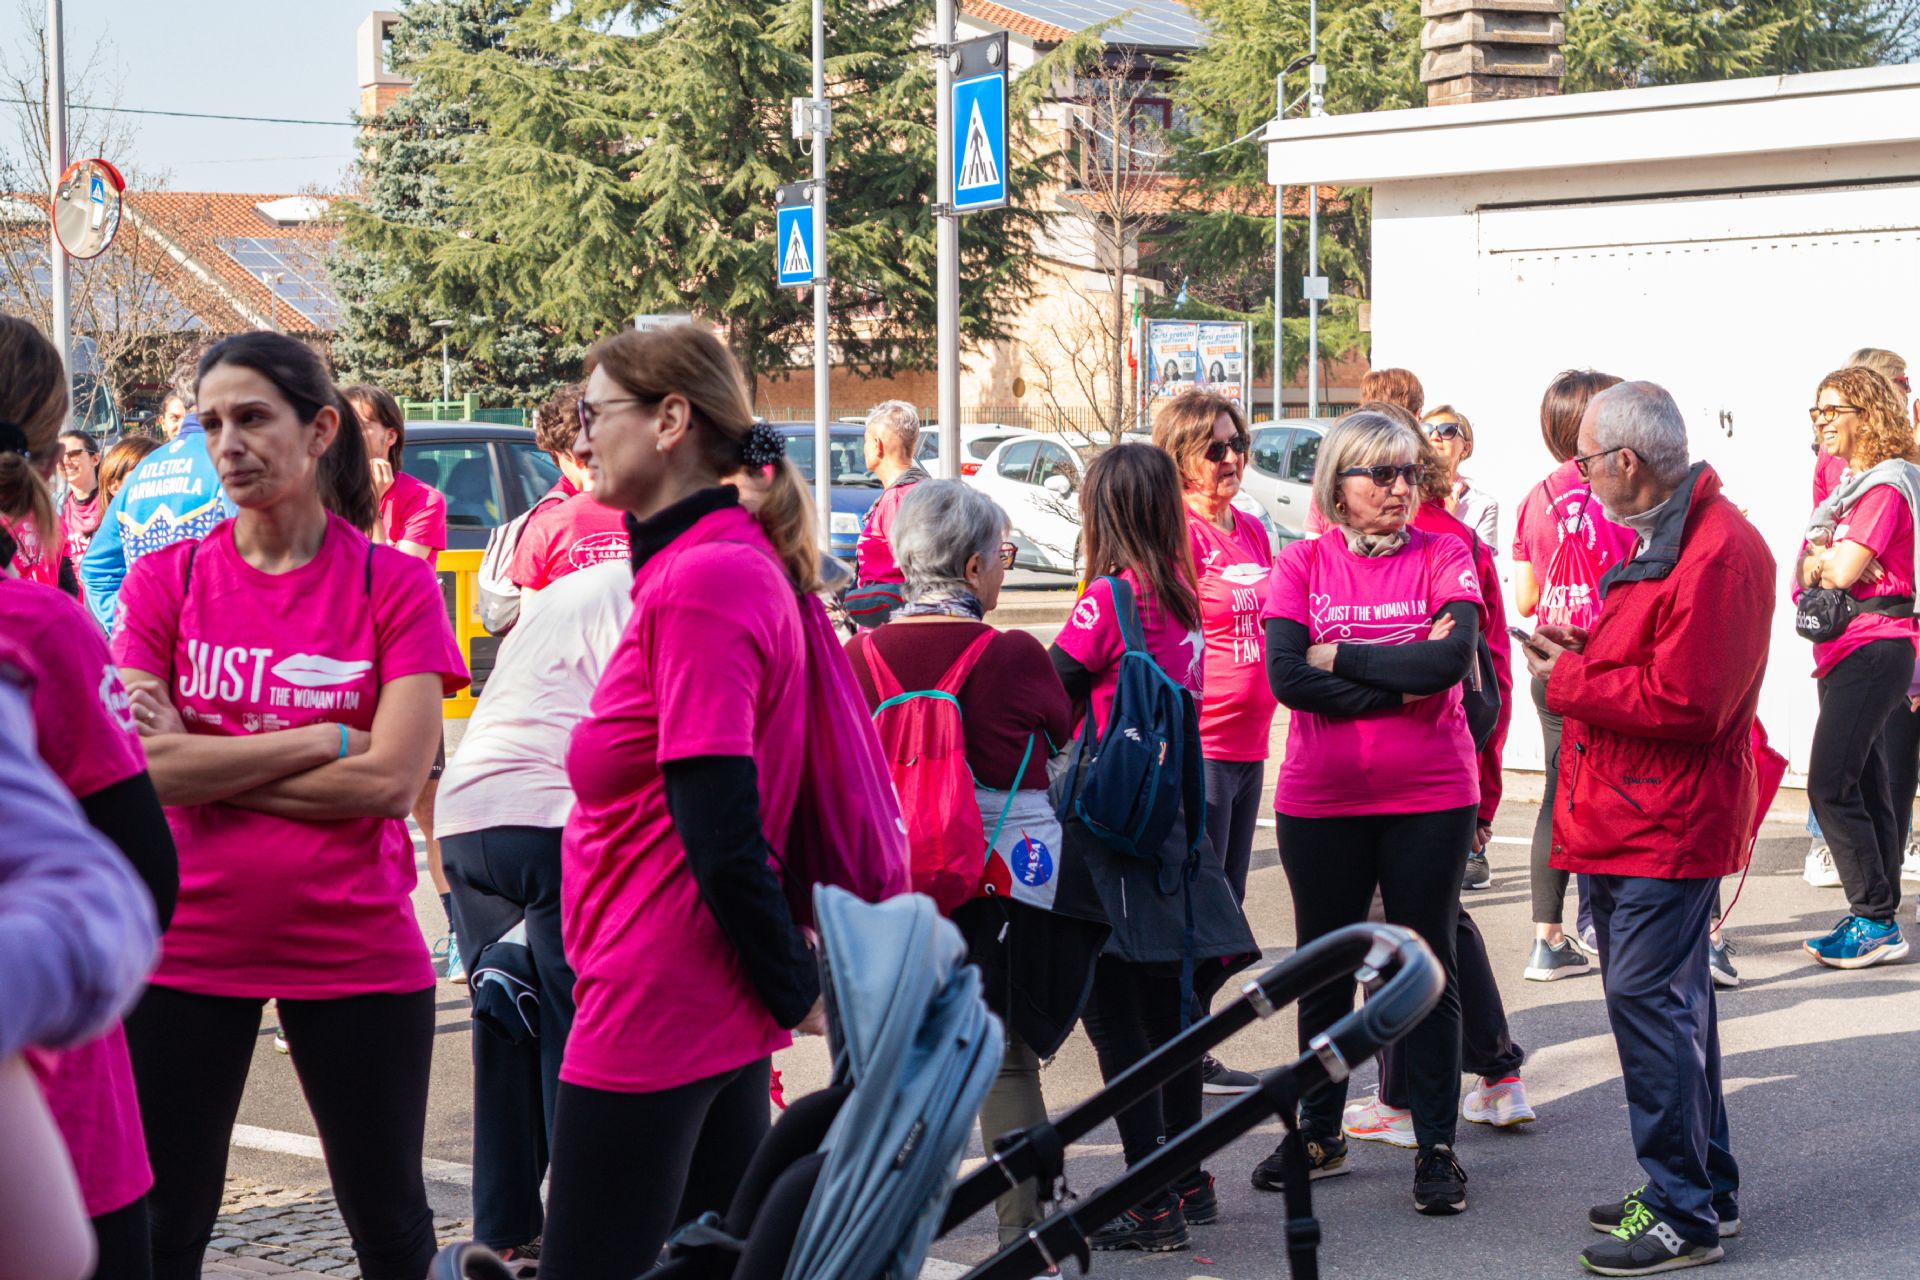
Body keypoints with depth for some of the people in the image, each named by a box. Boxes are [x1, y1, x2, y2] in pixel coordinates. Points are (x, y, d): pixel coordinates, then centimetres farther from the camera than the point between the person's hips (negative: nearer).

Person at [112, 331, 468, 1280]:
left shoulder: (395, 586, -3)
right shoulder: (164, 581, 1)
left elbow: (391, 778, -14)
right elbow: (144, 767, -11)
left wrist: (206, 764, -12)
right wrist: (323, 740, -13)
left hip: (356, 949, -1)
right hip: (188, 945, 1)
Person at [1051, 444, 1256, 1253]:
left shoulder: (1106, 603, -15)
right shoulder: (1184, 603, 7)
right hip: (1173, 823, 8)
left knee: (1118, 1020, -3)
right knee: (1167, 1008, 17)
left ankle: (1152, 1206, -2)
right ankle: (1187, 1180, 27)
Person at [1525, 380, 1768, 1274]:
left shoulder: (1717, 552, -19)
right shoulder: (1661, 536, 16)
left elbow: (1686, 702, -24)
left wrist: (1570, 684, -14)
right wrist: (1580, 652, 6)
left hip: (1667, 822, -11)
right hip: (1628, 817, 11)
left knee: (1647, 998, -9)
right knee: (1668, 996, 16)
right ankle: (1706, 1187, 27)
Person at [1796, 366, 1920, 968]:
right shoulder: (1847, 484, 19)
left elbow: (1843, 571, -19)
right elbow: (1808, 571, 16)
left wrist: (1821, 559, -1)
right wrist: (1819, 562, -4)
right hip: (1847, 650, 10)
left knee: (1830, 785, -15)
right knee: (1868, 788, 11)